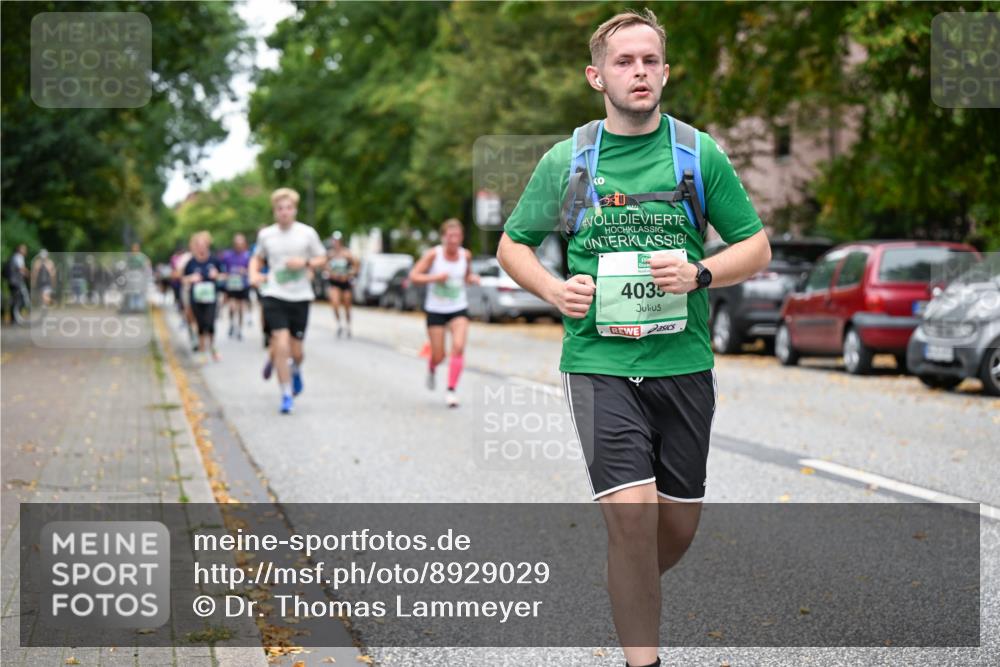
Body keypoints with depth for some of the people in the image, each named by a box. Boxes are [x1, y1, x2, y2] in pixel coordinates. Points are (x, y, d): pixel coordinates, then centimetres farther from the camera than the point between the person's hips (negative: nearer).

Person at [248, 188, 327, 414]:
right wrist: (254, 274, -2)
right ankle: (286, 395, -2)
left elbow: (322, 258, 7)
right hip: (274, 295, 0)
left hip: (300, 296, 0)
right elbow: (257, 258, 19)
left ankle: (296, 370, 43)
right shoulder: (266, 234, 3)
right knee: (281, 344, -14)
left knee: (295, 350, 5)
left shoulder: (307, 233, -1)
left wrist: (305, 262, -13)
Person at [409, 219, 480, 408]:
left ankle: (451, 391, -13)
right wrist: (435, 278, -25)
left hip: (459, 309, 2)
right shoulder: (433, 254, -11)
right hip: (436, 310, -2)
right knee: (438, 356, 3)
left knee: (458, 347, -20)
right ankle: (431, 369, 42)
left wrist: (472, 278, -7)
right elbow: (414, 275, -11)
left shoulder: (466, 255, -2)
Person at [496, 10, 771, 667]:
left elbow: (756, 248, 8)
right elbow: (513, 245, 14)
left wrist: (699, 274, -12)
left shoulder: (700, 153, 3)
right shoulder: (566, 160, 4)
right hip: (600, 362, -2)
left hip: (683, 361, 2)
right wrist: (556, 290, -6)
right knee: (630, 507, -17)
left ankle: (631, 595, 39)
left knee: (680, 520, 8)